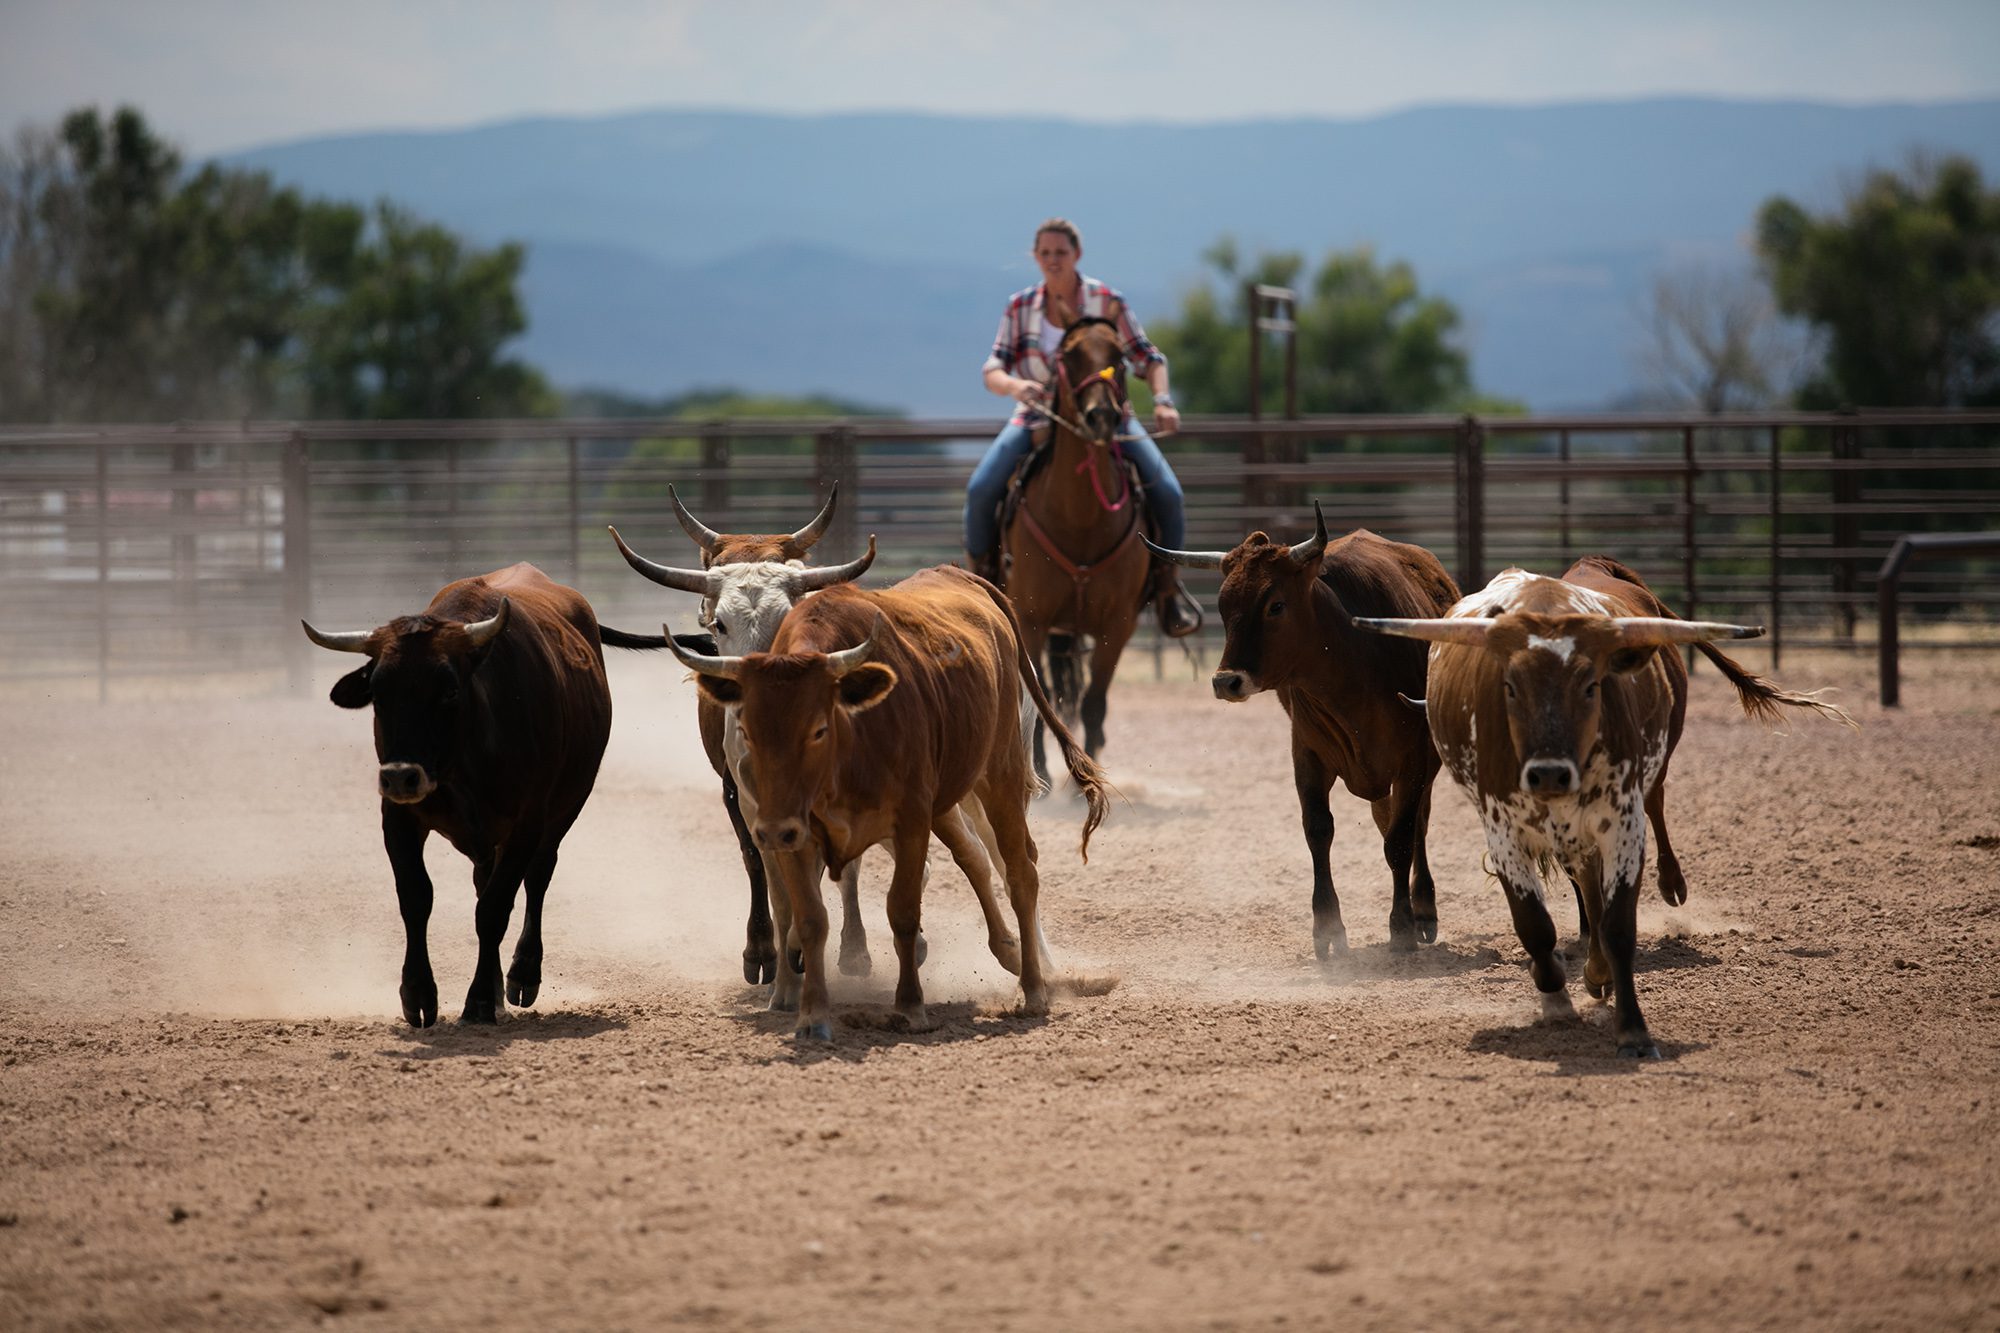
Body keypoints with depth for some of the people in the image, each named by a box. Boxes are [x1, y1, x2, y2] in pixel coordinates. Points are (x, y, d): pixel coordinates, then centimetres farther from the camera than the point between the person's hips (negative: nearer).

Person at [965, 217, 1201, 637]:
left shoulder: (1107, 303, -6)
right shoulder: (1020, 308, -2)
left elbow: (1147, 358, -1)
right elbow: (993, 373, -6)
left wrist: (1162, 400, -20)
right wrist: (1015, 386, -30)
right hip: (1038, 417, 1)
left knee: (1166, 491, -18)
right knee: (980, 490, -22)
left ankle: (1168, 583, 6)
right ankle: (983, 578, 2)